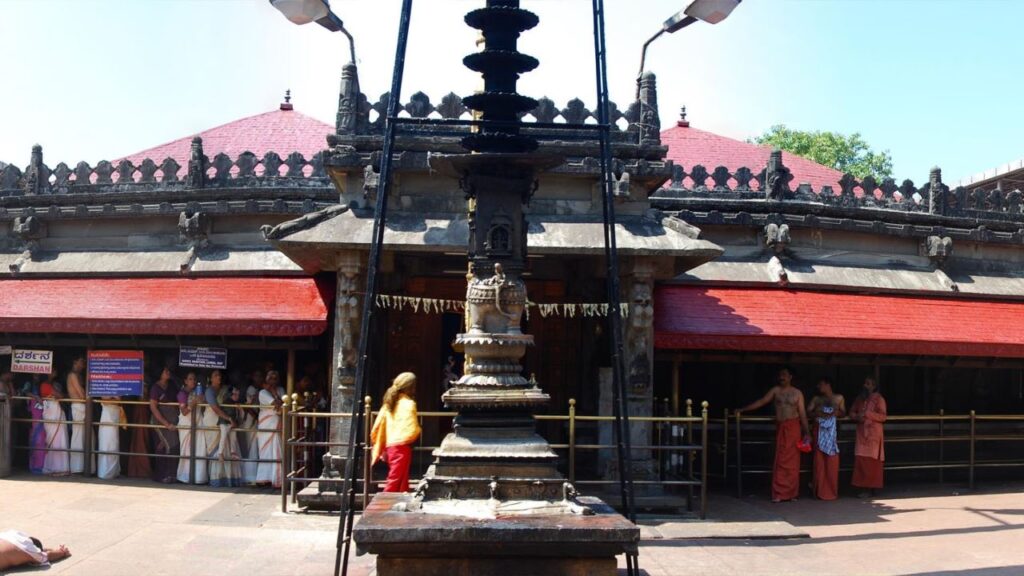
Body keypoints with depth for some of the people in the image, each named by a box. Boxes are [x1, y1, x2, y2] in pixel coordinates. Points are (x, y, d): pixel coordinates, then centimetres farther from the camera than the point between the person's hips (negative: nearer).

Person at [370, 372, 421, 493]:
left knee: (402, 483, 16)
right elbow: (411, 430, -18)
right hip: (402, 447, -8)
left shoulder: (389, 403, 12)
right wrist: (418, 430, 4)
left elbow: (377, 428, 12)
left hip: (390, 446, 8)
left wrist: (380, 448, 20)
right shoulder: (408, 404, -10)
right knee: (394, 483, -5)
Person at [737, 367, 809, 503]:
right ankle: (779, 493, 0)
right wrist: (742, 410, 1)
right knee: (780, 461, -1)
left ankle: (791, 492, 8)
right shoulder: (775, 390, 7)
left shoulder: (797, 393, 4)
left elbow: (802, 414, 3)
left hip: (793, 427, -1)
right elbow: (761, 402, 6)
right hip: (780, 428, 1)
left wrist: (805, 432, -1)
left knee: (792, 460, 0)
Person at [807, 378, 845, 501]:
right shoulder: (816, 399, 12)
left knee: (832, 460, -4)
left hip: (832, 431, 0)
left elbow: (843, 413, 12)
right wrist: (817, 413, -13)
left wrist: (837, 413, -9)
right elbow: (808, 412, 6)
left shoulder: (839, 398, 11)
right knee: (819, 459, -3)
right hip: (819, 430, 0)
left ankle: (832, 490, 4)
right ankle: (820, 490, 2)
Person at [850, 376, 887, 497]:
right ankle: (864, 487, 7)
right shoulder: (860, 398, 15)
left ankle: (870, 488, -3)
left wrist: (868, 414, -20)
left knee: (871, 461, -6)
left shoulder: (879, 399, -4)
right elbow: (852, 412, 18)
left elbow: (883, 417, -11)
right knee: (861, 460, 1)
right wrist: (857, 417, -5)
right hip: (861, 433, 6)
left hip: (874, 433, -6)